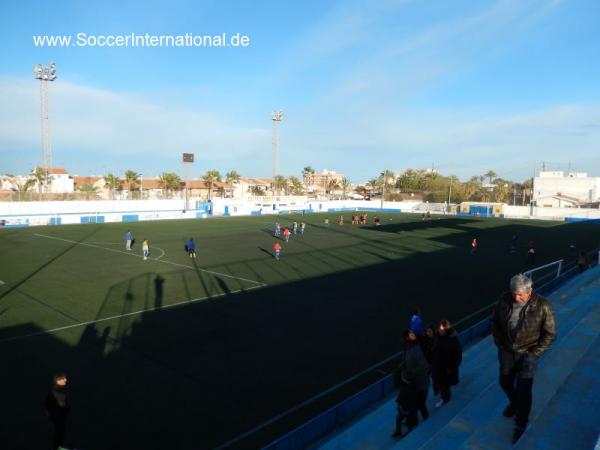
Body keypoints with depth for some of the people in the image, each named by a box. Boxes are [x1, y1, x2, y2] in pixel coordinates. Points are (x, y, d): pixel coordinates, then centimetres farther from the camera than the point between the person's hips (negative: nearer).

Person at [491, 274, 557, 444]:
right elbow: (495, 321, 3)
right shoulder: (504, 299, -14)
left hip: (528, 353, -3)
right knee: (505, 382, 20)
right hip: (507, 351, 4)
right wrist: (499, 343, 1)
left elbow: (550, 334, -10)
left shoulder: (543, 306, -22)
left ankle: (521, 424, 23)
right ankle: (514, 403, 52)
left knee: (523, 390, 0)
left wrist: (534, 353, -12)